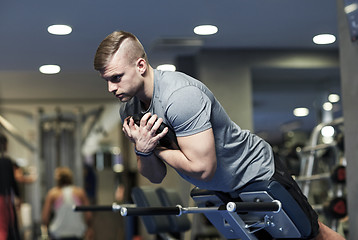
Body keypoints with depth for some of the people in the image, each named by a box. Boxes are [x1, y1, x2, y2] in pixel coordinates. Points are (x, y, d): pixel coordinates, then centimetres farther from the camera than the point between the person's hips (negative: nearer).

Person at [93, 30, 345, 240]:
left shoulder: (179, 96, -34)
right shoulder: (129, 110, -8)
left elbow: (202, 168, -36)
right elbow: (156, 176, -3)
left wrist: (156, 146, -23)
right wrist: (142, 150, -24)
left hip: (256, 171, -8)